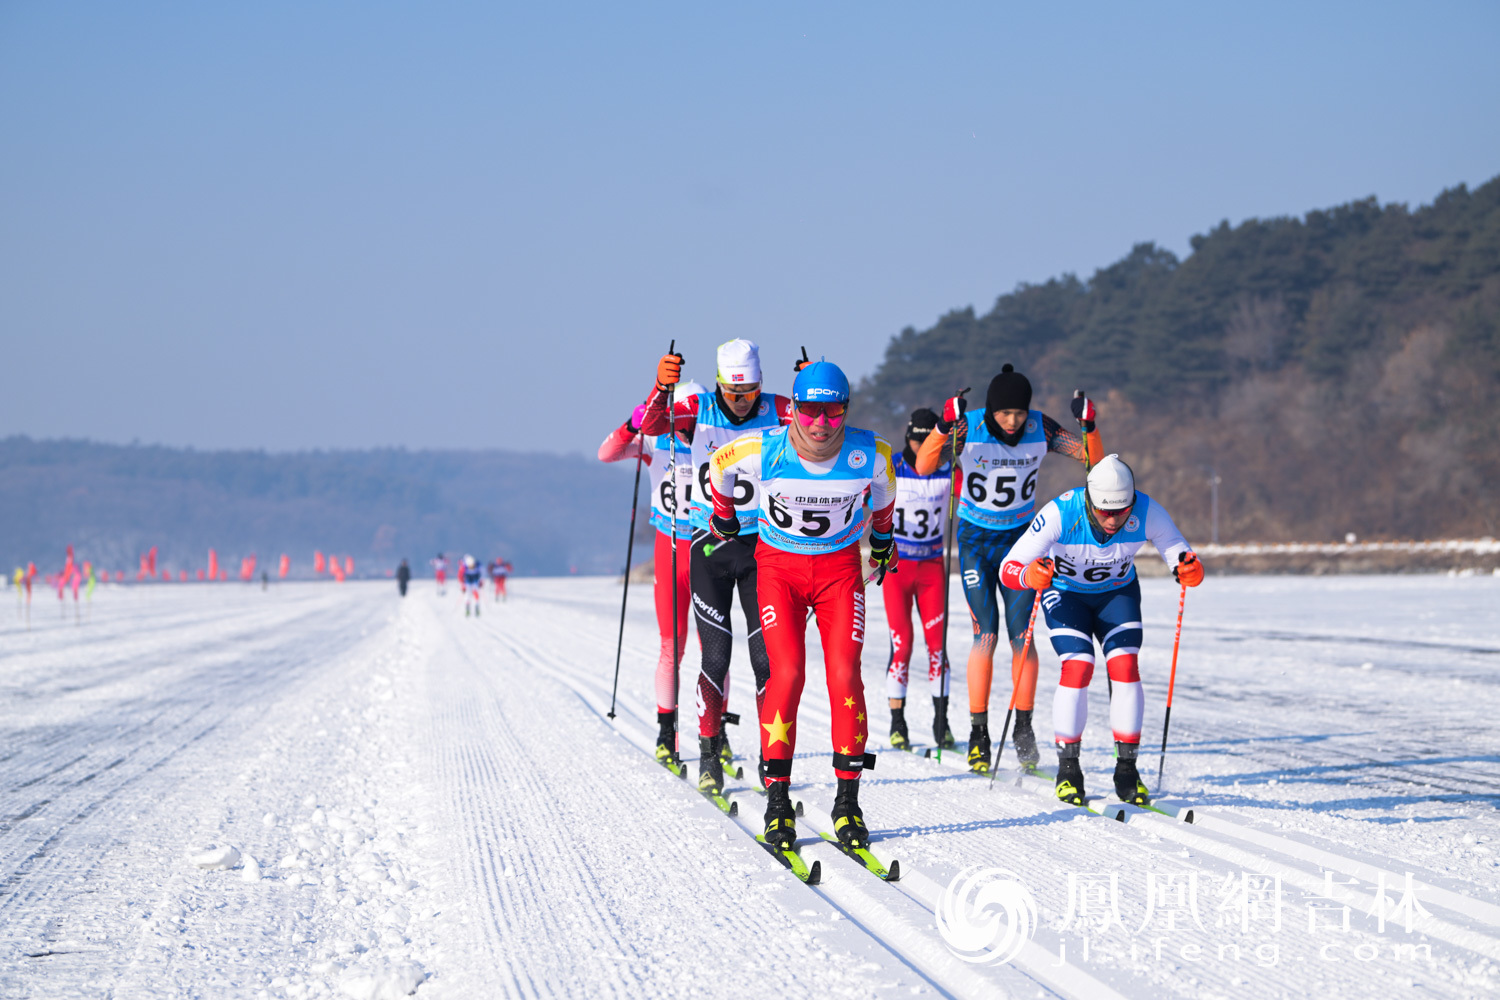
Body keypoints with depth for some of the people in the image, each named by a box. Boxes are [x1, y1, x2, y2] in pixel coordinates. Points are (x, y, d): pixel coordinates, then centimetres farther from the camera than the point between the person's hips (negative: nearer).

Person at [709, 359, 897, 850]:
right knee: (787, 673, -16)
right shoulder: (762, 450, -21)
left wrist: (881, 537, 23)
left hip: (840, 565, 1)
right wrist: (724, 516, 19)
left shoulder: (870, 454, -17)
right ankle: (777, 800, -10)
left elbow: (883, 491, 9)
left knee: (845, 676, -11)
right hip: (779, 565, -1)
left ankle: (848, 801, -4)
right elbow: (719, 466, 3)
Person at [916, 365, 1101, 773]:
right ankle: (978, 734, -2)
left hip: (1020, 538, 2)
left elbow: (1094, 459, -11)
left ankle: (1024, 730, 7)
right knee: (985, 634, -9)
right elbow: (923, 467, -32)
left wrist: (1088, 428, -30)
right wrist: (943, 429, -47)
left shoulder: (1040, 429, -12)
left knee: (1022, 635, -4)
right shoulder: (969, 427, -19)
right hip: (976, 539, -2)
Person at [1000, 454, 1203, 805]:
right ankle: (1068, 769, -6)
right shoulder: (1060, 514, -35)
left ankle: (1127, 770, -4)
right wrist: (1030, 576, -57)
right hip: (1065, 593, -2)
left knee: (1125, 666, -15)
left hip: (1118, 593, 2)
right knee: (1078, 666, -20)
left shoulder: (1148, 513, -29)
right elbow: (1008, 568, -34)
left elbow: (1180, 556, -20)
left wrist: (1189, 570, -44)